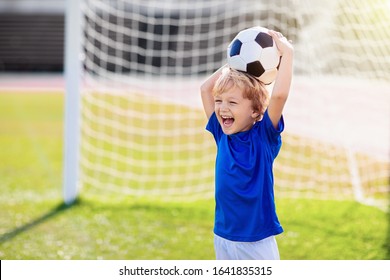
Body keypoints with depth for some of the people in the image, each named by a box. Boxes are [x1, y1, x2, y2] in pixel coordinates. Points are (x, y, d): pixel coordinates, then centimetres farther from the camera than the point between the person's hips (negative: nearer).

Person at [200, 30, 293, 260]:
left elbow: (279, 94, -27)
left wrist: (287, 54, -18)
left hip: (257, 243, -5)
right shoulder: (223, 135, 4)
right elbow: (206, 88, 11)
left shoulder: (264, 136, -10)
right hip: (223, 239, 6)